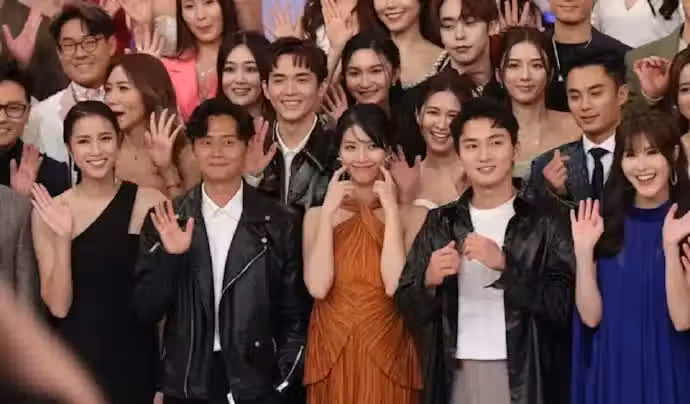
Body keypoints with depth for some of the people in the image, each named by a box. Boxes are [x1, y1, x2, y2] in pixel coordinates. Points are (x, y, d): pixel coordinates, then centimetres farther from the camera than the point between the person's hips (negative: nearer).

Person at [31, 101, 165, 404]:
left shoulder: (150, 202, -8)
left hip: (138, 357, 0)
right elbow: (58, 306, -10)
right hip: (78, 359, 0)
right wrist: (63, 239, -19)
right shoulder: (49, 212, -4)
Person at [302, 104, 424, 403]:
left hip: (387, 353, -1)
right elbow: (318, 287, -11)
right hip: (332, 354, 1)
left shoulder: (411, 215, -2)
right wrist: (328, 212, -11)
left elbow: (395, 285, -16)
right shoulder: (317, 215, 4)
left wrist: (391, 211, -14)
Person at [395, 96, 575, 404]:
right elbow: (409, 312, 6)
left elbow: (565, 305, -12)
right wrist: (429, 281, -13)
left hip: (525, 378, -2)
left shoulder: (545, 222, -4)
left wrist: (505, 265, -21)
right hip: (455, 376, 3)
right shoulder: (440, 223, 6)